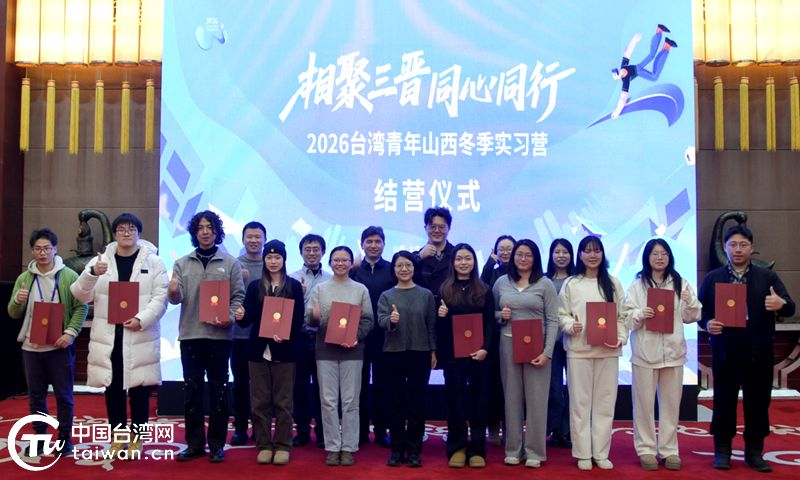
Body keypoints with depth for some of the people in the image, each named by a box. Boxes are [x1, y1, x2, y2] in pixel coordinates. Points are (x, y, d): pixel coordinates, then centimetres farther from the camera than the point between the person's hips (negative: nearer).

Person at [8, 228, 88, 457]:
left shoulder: (69, 276, -3)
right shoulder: (24, 278, 8)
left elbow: (81, 307, -5)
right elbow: (13, 314, 11)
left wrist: (71, 332, -16)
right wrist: (17, 301, -11)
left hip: (60, 346, -3)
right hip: (31, 347, 3)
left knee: (64, 394, 3)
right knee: (36, 395, 12)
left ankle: (64, 438, 16)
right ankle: (40, 437, 26)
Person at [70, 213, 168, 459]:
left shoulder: (153, 261, 3)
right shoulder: (99, 261, 8)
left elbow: (160, 297, -4)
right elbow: (81, 295, 2)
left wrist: (141, 319, -17)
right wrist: (91, 273, -16)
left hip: (140, 336, -2)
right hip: (108, 336, 2)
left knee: (139, 388, 3)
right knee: (112, 388, 9)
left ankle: (136, 437, 17)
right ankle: (118, 436, 23)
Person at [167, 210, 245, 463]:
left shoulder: (230, 263, 5)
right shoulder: (182, 264, 10)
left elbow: (238, 296, 1)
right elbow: (176, 298, 1)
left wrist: (230, 317, -17)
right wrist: (173, 292, -22)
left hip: (219, 335, -2)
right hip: (190, 334, 2)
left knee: (218, 390, 4)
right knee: (191, 390, 7)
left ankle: (217, 445, 14)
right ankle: (194, 444, 18)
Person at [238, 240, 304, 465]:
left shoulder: (294, 286, 2)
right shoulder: (254, 286, 9)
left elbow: (298, 320, -2)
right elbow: (248, 319, 5)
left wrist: (285, 336, -19)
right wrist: (240, 316, -18)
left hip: (284, 350, -2)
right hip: (258, 349, 2)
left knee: (283, 400, 4)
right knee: (260, 400, 6)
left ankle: (282, 446, 14)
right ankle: (264, 445, 17)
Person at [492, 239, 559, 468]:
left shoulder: (545, 284, -1)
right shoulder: (501, 282, 7)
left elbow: (553, 320, -4)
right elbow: (491, 313, 15)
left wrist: (547, 352, -12)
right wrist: (501, 315, -8)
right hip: (508, 345, 2)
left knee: (535, 398, 3)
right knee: (512, 397, 8)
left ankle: (534, 451, 14)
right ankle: (513, 449, 19)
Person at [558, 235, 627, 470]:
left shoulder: (613, 282, 9)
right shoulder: (571, 284, 5)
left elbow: (622, 315, 8)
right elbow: (561, 315, 3)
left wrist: (621, 338, -6)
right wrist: (571, 326, -16)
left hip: (608, 350, 2)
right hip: (578, 350, -1)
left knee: (605, 402, 6)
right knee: (580, 402, 2)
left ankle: (601, 453, 17)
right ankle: (583, 453, 12)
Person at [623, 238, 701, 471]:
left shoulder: (681, 283, 7)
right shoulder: (637, 285, 1)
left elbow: (691, 317, 7)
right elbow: (626, 318, -2)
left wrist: (689, 302, -11)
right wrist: (640, 314, -21)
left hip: (673, 351, 2)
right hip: (645, 352, -2)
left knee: (671, 403, 8)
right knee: (644, 403, 2)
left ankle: (669, 450, 19)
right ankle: (646, 449, 13)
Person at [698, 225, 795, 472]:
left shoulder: (768, 277, 4)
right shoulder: (713, 278, 4)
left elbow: (789, 308, -4)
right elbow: (701, 310, 5)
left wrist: (781, 304, -27)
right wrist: (707, 323, -16)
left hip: (759, 353, 1)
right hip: (725, 352, -1)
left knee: (758, 403, 8)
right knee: (724, 402, 6)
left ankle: (754, 452, 22)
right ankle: (722, 450, 19)